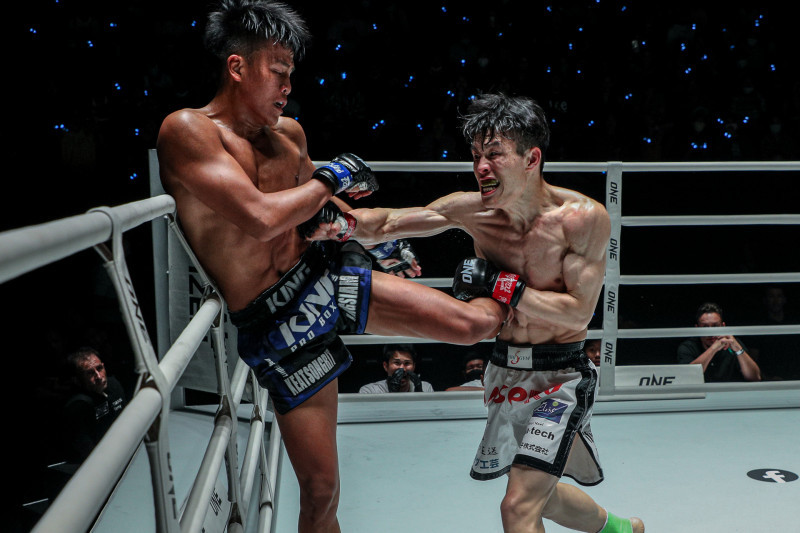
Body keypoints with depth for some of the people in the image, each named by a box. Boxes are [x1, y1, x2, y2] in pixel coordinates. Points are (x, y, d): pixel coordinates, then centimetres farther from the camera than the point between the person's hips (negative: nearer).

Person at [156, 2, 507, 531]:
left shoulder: (289, 133, 6)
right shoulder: (186, 131, -15)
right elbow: (260, 217, -27)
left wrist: (377, 236, 21)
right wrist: (329, 180, -12)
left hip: (328, 275, 5)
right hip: (278, 324, -4)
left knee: (471, 323, -6)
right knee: (320, 490, 4)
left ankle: (507, 301, 31)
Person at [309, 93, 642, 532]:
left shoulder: (584, 217, -19)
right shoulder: (471, 210, -10)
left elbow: (578, 312, -20)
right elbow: (385, 223, -10)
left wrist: (503, 286, -28)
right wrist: (346, 222, -31)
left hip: (559, 375, -5)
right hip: (504, 369, 6)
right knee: (538, 494, 24)